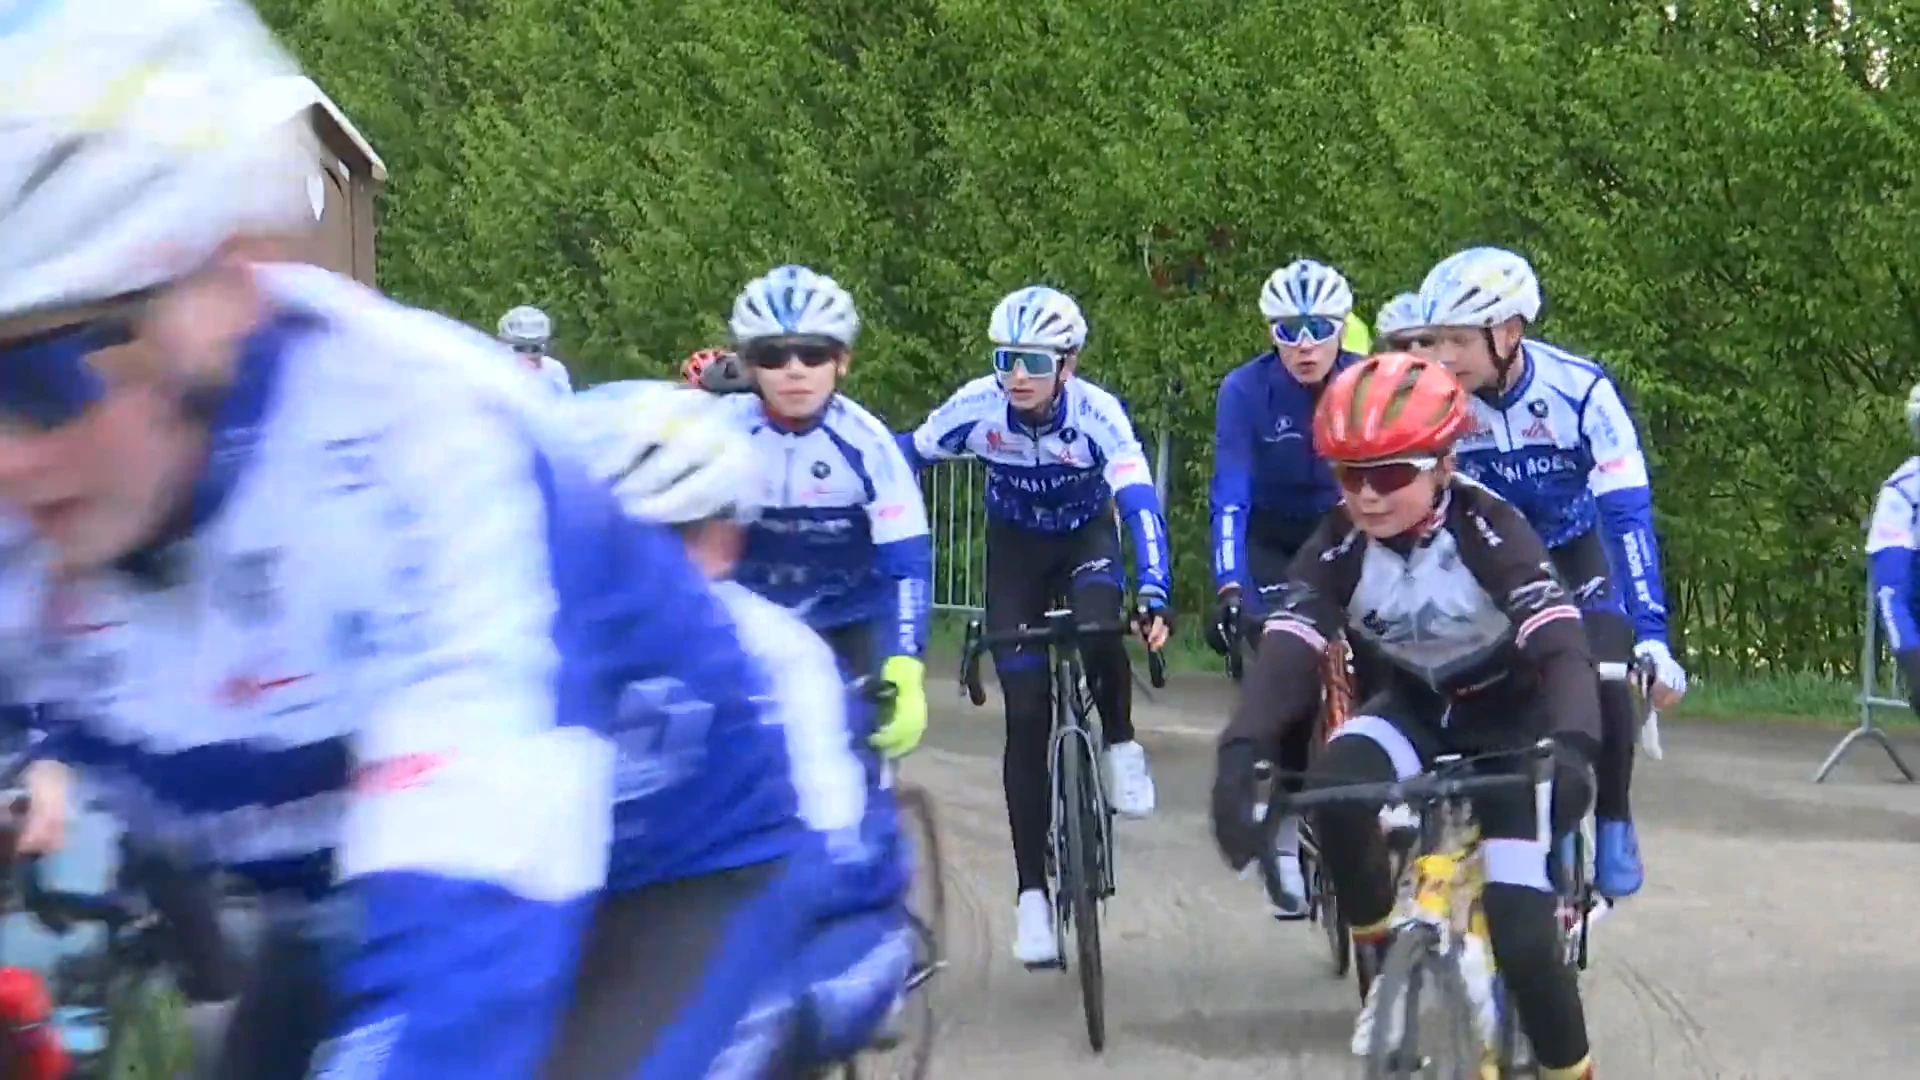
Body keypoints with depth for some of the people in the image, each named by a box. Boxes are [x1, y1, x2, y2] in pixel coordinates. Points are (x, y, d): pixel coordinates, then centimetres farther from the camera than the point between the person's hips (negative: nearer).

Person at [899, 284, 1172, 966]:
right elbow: (903, 462, -12)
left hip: (1086, 538, -1)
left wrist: (1154, 596, -50)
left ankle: (1120, 745, -2)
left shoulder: (1098, 415, -29)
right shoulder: (977, 408, -25)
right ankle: (1032, 894, -2)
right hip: (1015, 549, 1)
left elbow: (1139, 503, -37)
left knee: (1098, 634, -35)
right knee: (1026, 720, -7)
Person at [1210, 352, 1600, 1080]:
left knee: (1522, 936, -17)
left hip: (1510, 715, -3)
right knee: (1334, 788, -31)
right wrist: (1239, 755, -50)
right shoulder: (1339, 547, -19)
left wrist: (1568, 745, -61)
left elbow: (1561, 646, -40)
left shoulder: (1487, 531, -29)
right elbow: (1286, 652, -30)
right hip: (1418, 705, 3)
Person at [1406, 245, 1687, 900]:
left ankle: (1613, 824, -1)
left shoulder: (1580, 389, -31)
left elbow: (1627, 513, -30)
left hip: (1574, 546, -2)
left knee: (1603, 681, -22)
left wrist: (1652, 635, -37)